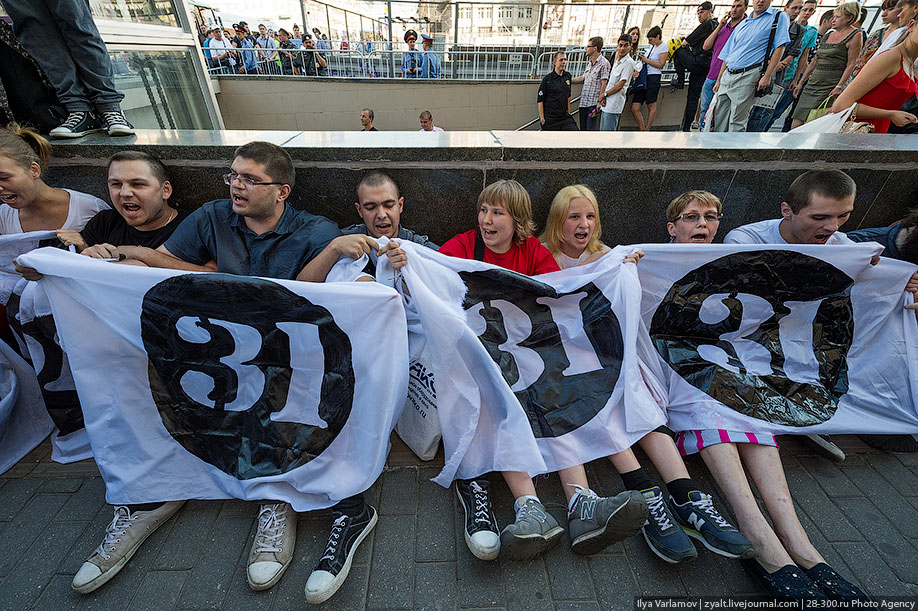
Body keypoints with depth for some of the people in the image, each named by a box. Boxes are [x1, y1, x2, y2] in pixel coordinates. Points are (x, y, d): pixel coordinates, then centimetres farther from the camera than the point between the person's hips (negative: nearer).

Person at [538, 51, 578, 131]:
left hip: (564, 116, 4)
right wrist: (542, 118, -10)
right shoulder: (547, 79, -5)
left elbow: (568, 96, 18)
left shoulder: (567, 76, 9)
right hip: (550, 118, -4)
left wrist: (569, 112, 16)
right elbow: (540, 100, -6)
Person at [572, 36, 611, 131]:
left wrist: (599, 102, -18)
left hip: (593, 103, -8)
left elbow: (604, 84, -13)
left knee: (591, 129, -9)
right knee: (583, 129, 10)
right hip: (583, 102, 8)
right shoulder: (589, 62, 17)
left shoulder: (604, 63, -8)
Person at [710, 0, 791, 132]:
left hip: (747, 76, -5)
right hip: (727, 76, 6)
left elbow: (779, 47, -3)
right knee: (718, 119, 2)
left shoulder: (779, 17, 7)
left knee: (736, 123, -9)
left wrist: (767, 76, -14)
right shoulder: (742, 24, 23)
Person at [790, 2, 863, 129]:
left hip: (831, 85, -6)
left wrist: (839, 86, -17)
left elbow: (851, 64, -7)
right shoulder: (828, 35, 20)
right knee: (796, 124, -4)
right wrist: (801, 82, 16)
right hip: (813, 83, 6)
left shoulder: (854, 36, 0)